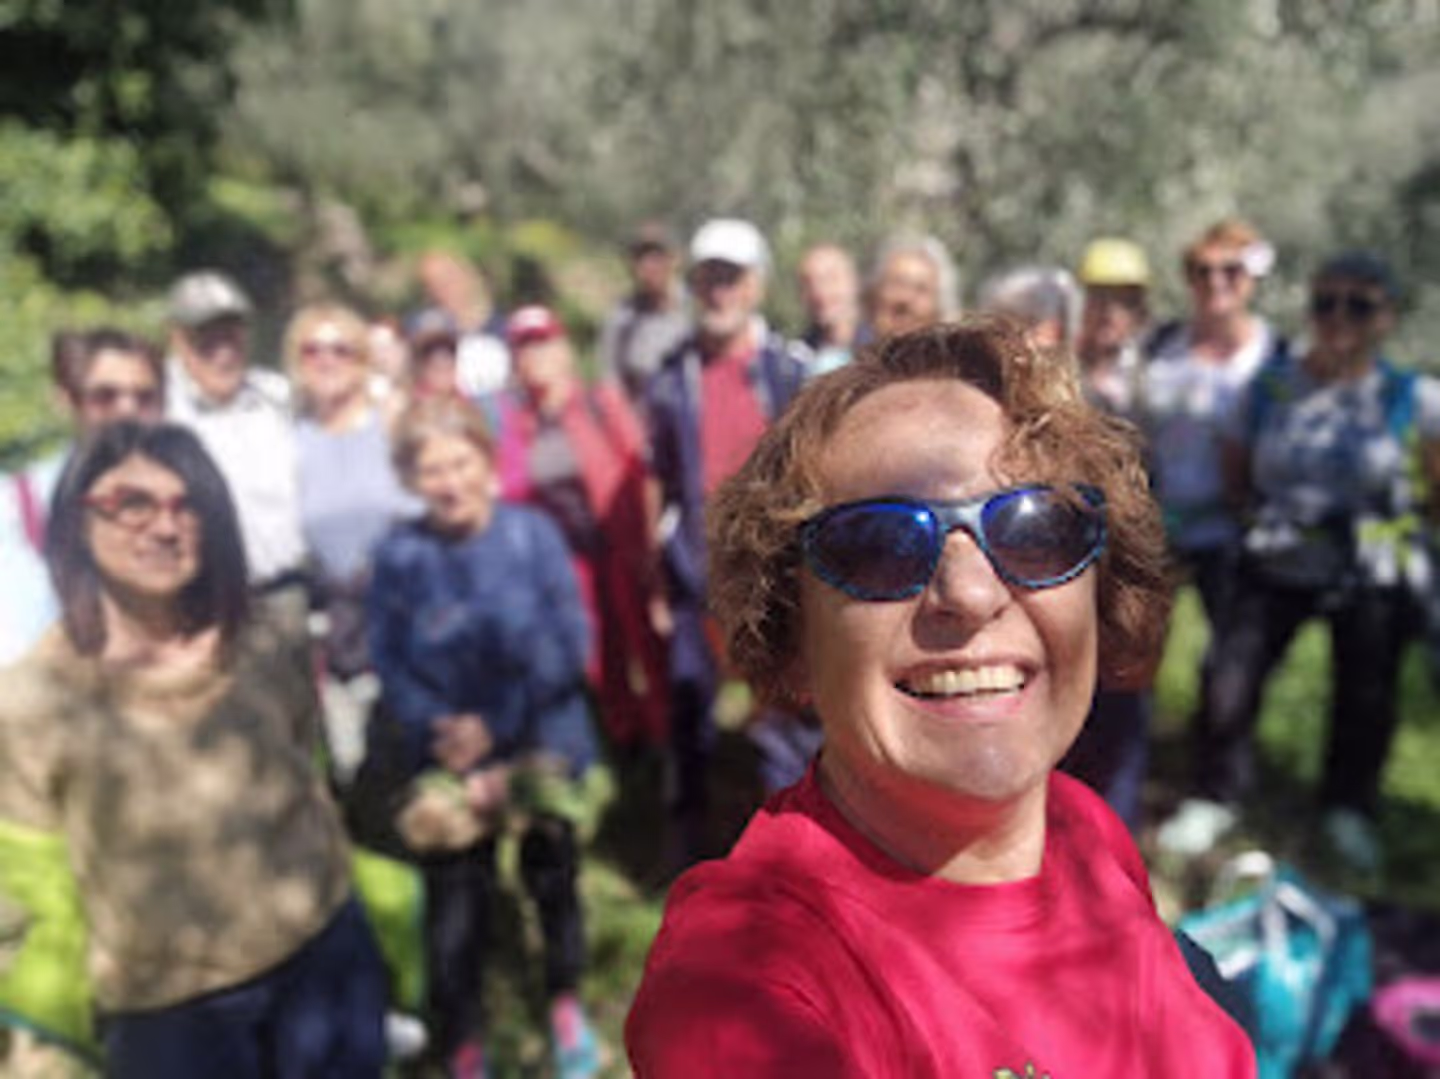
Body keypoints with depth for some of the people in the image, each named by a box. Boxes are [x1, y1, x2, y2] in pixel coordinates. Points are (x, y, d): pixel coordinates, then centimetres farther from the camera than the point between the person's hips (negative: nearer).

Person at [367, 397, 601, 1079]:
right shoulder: (399, 556, -10)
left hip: (546, 746, 1)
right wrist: (463, 761, -17)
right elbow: (393, 671, -8)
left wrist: (497, 724, -17)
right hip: (449, 761, 0)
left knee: (554, 877, 18)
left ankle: (565, 1004, 44)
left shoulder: (532, 532, -10)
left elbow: (570, 645, -11)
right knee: (456, 905, 2)